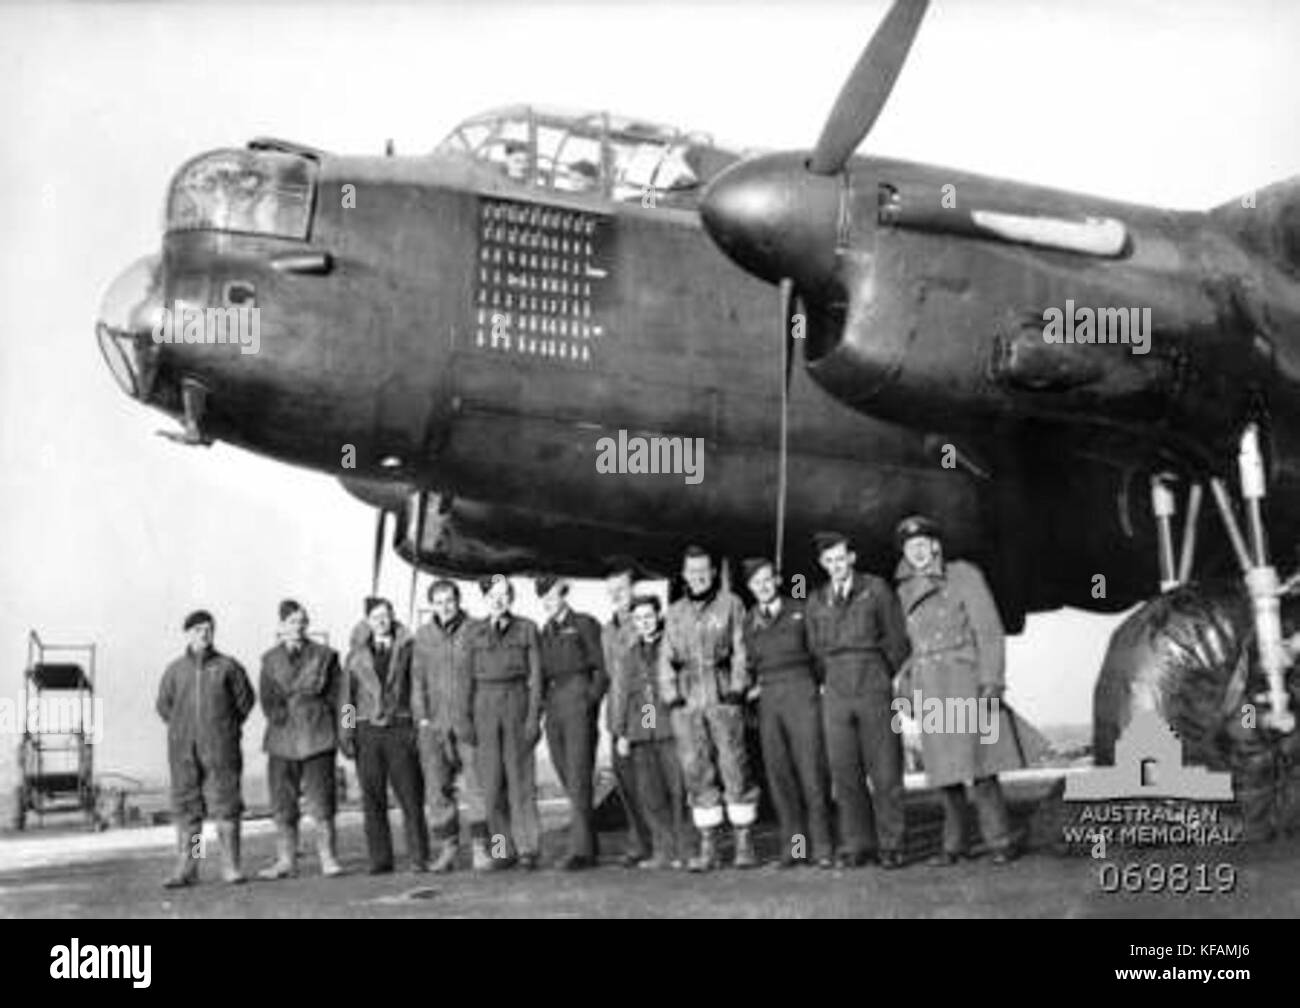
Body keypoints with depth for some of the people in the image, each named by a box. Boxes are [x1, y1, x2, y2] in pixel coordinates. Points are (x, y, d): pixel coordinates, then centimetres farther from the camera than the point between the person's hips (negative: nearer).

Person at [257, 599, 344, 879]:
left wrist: (343, 733, -1)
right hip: (283, 737, 2)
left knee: (321, 800, -5)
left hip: (317, 735, -2)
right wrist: (279, 715, -10)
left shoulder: (324, 655, 6)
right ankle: (286, 861, 11)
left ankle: (328, 858, 1)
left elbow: (337, 696, 5)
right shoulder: (270, 660, 11)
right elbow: (267, 699, 7)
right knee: (282, 803, 3)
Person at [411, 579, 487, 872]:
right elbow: (418, 679, 13)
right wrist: (421, 717, 6)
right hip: (435, 723, 3)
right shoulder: (423, 635, 10)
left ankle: (479, 847, 1)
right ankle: (448, 847, 12)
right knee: (437, 787, 3)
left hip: (470, 720, -3)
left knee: (477, 785, -5)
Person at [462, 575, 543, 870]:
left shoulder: (526, 628, 3)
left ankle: (527, 848, 3)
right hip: (485, 705, 2)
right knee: (492, 782, 0)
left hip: (516, 702, -2)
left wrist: (534, 715, -6)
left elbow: (535, 673, 1)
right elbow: (468, 677, 10)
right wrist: (468, 718, 5)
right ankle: (504, 849, 8)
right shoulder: (474, 633, 9)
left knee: (521, 778, -2)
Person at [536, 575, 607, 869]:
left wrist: (591, 700, -9)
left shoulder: (584, 624, 3)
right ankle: (588, 845, 12)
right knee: (567, 779, 5)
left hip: (578, 703, -6)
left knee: (579, 777, -11)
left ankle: (580, 849, -14)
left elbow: (602, 667, -1)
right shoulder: (544, 633, 20)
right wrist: (542, 702, 8)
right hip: (552, 707, 6)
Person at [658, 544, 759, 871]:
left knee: (734, 768, -4)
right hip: (686, 700, 3)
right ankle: (707, 848, 8)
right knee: (696, 774, 3)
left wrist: (737, 687, -9)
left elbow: (741, 649, 1)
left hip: (723, 696, -3)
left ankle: (744, 844, 4)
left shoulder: (731, 604, 7)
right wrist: (670, 694, 3)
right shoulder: (675, 612, 17)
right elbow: (666, 657, 15)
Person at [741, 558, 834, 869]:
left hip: (801, 690, -3)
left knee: (811, 770, -7)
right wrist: (752, 687, 4)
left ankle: (821, 846, -3)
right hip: (768, 698, 3)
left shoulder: (799, 610, 5)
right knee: (778, 773, 1)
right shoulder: (749, 622, 13)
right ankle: (792, 845, 6)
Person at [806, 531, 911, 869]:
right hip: (836, 694, 3)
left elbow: (898, 640, 6)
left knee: (885, 771, -3)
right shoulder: (816, 602, 13)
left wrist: (885, 678, 7)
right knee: (844, 774, 0)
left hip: (874, 689, -3)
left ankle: (890, 845, 4)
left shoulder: (876, 589, 4)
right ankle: (856, 845, 7)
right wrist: (828, 681, 11)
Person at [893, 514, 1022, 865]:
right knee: (945, 769, 5)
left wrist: (991, 681, -12)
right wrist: (906, 688, 12)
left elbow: (989, 631, -4)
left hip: (965, 680, -4)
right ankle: (953, 844, 13)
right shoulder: (906, 591, 14)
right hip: (928, 686, 4)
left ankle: (999, 841, -2)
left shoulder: (963, 576, -1)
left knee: (978, 764, -9)